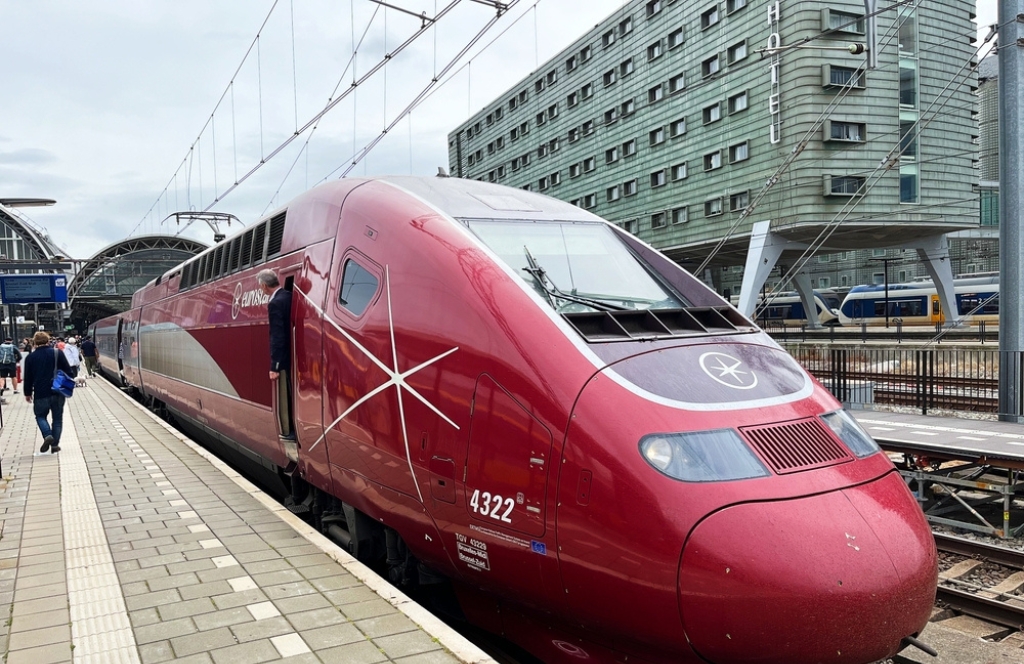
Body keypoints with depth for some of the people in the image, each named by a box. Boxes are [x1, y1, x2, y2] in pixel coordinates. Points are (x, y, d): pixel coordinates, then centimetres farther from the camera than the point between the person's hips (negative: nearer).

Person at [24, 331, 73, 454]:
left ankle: (47, 435, -9)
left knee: (40, 416, 17)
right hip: (58, 392, 0)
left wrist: (28, 393, 14)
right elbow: (68, 371, -2)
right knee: (57, 418, 11)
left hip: (40, 393, 0)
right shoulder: (57, 353, -1)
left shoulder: (30, 357, 1)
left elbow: (28, 377, 4)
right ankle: (55, 444, 8)